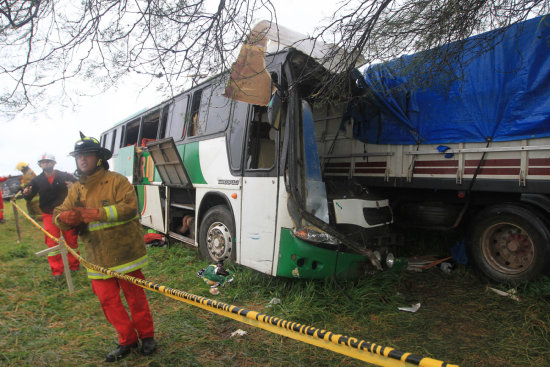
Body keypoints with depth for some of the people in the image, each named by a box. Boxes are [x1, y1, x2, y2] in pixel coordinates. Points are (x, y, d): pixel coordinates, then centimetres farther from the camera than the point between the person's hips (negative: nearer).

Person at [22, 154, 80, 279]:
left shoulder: (64, 176, -3)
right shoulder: (37, 180, 4)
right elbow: (29, 197, 5)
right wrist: (26, 194, -19)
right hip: (49, 215, 1)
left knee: (71, 239, 7)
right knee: (52, 242, -2)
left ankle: (74, 266, 23)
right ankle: (57, 271, 8)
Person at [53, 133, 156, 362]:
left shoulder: (116, 181, -8)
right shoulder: (76, 190, 10)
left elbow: (130, 206, -21)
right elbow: (60, 214, 7)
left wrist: (97, 213, -28)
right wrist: (65, 217, -18)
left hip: (124, 253, -5)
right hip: (97, 258, 5)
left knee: (135, 296, 7)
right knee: (108, 300, 9)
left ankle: (147, 336, 27)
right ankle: (127, 340, 28)